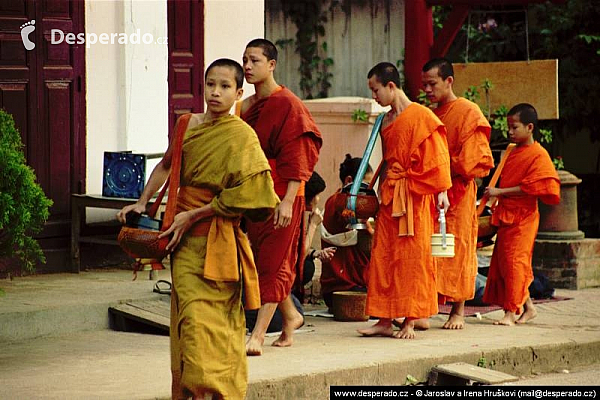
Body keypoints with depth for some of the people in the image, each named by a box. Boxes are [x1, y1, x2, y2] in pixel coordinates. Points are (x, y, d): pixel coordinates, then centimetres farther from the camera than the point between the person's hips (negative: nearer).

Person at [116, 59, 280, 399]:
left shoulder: (241, 135, -10)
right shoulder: (188, 125, 9)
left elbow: (244, 194, -16)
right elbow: (167, 166, 25)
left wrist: (193, 216, -14)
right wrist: (142, 202, 15)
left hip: (218, 239, -6)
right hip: (186, 241, 6)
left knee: (210, 319, -8)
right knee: (189, 318, 5)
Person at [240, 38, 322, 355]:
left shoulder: (288, 106, -10)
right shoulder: (246, 107, 12)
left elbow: (296, 159, -15)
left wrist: (288, 200, -22)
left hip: (281, 195, -8)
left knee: (272, 263, -6)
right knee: (262, 260, 12)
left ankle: (257, 337, -9)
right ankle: (291, 316, 31)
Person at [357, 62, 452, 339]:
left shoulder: (421, 116, -8)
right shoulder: (386, 121, 14)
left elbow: (435, 156, -10)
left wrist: (441, 191, -15)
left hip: (414, 196, -7)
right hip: (389, 196, 7)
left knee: (412, 258, -2)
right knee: (382, 257, 3)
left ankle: (410, 322, 2)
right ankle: (385, 321, 7)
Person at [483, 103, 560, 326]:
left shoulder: (538, 155, -11)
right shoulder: (513, 152, 16)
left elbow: (529, 187, -20)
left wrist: (500, 192, -20)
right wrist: (496, 198, 14)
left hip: (522, 216, -9)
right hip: (506, 215, 9)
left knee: (514, 261, -11)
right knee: (502, 262, 10)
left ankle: (511, 312, -8)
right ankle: (528, 308, 20)